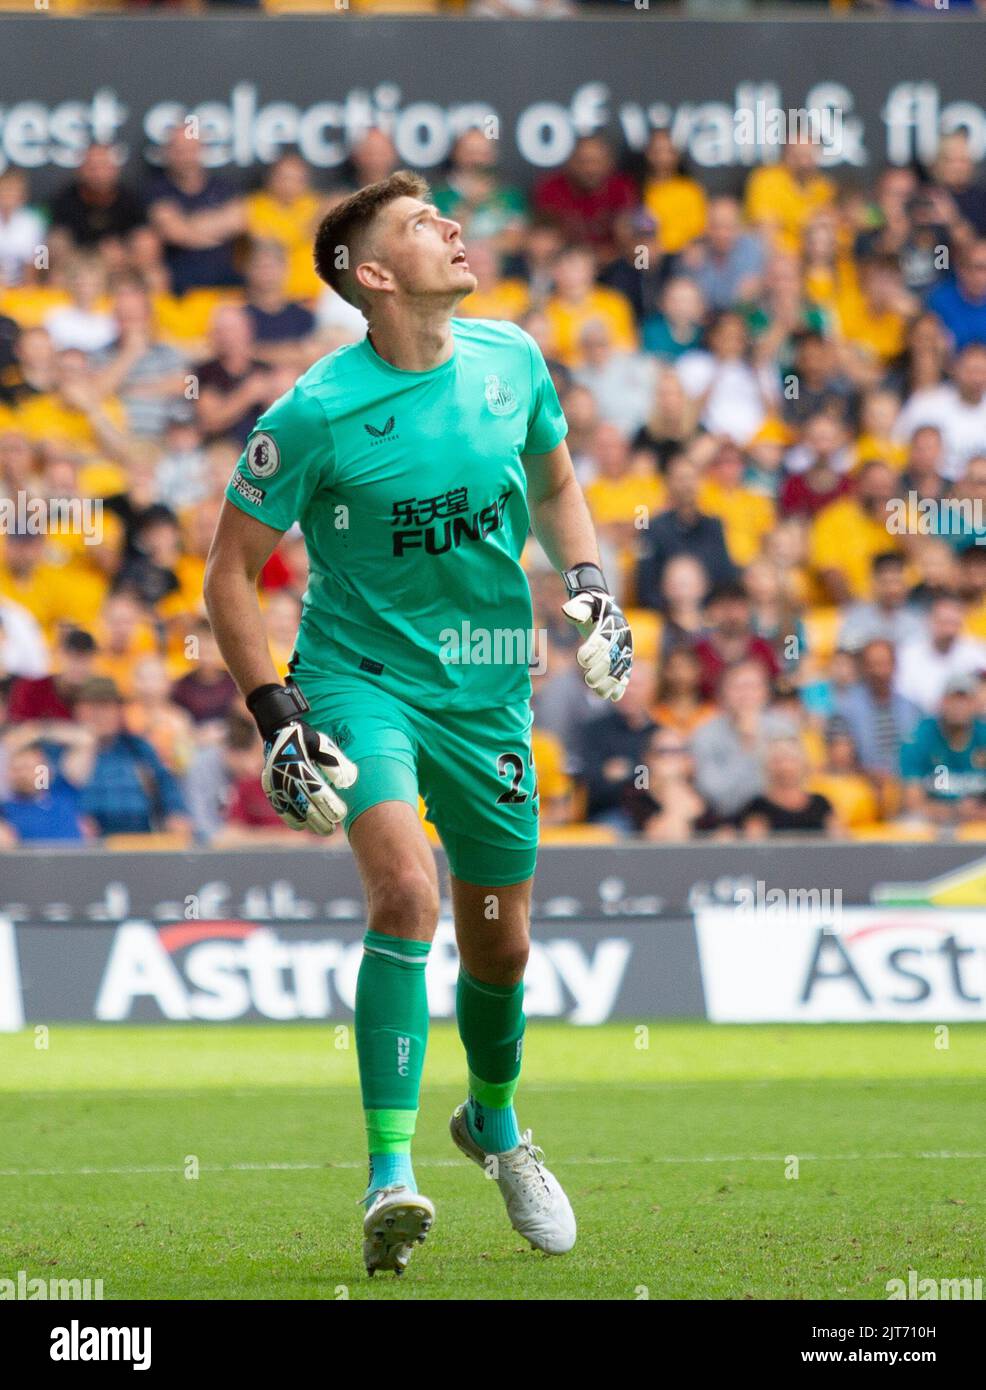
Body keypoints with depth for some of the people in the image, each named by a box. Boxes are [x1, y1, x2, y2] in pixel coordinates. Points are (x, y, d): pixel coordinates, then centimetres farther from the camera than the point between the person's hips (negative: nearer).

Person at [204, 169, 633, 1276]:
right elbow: (229, 572, -8)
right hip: (360, 674, -5)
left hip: (487, 686, 5)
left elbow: (554, 484, 18)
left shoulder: (509, 360, -2)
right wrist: (276, 718, -15)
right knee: (405, 890, -27)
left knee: (499, 944, 12)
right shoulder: (316, 414, -16)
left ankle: (494, 1122, 43)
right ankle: (390, 1176, -26)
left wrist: (587, 586, 1)